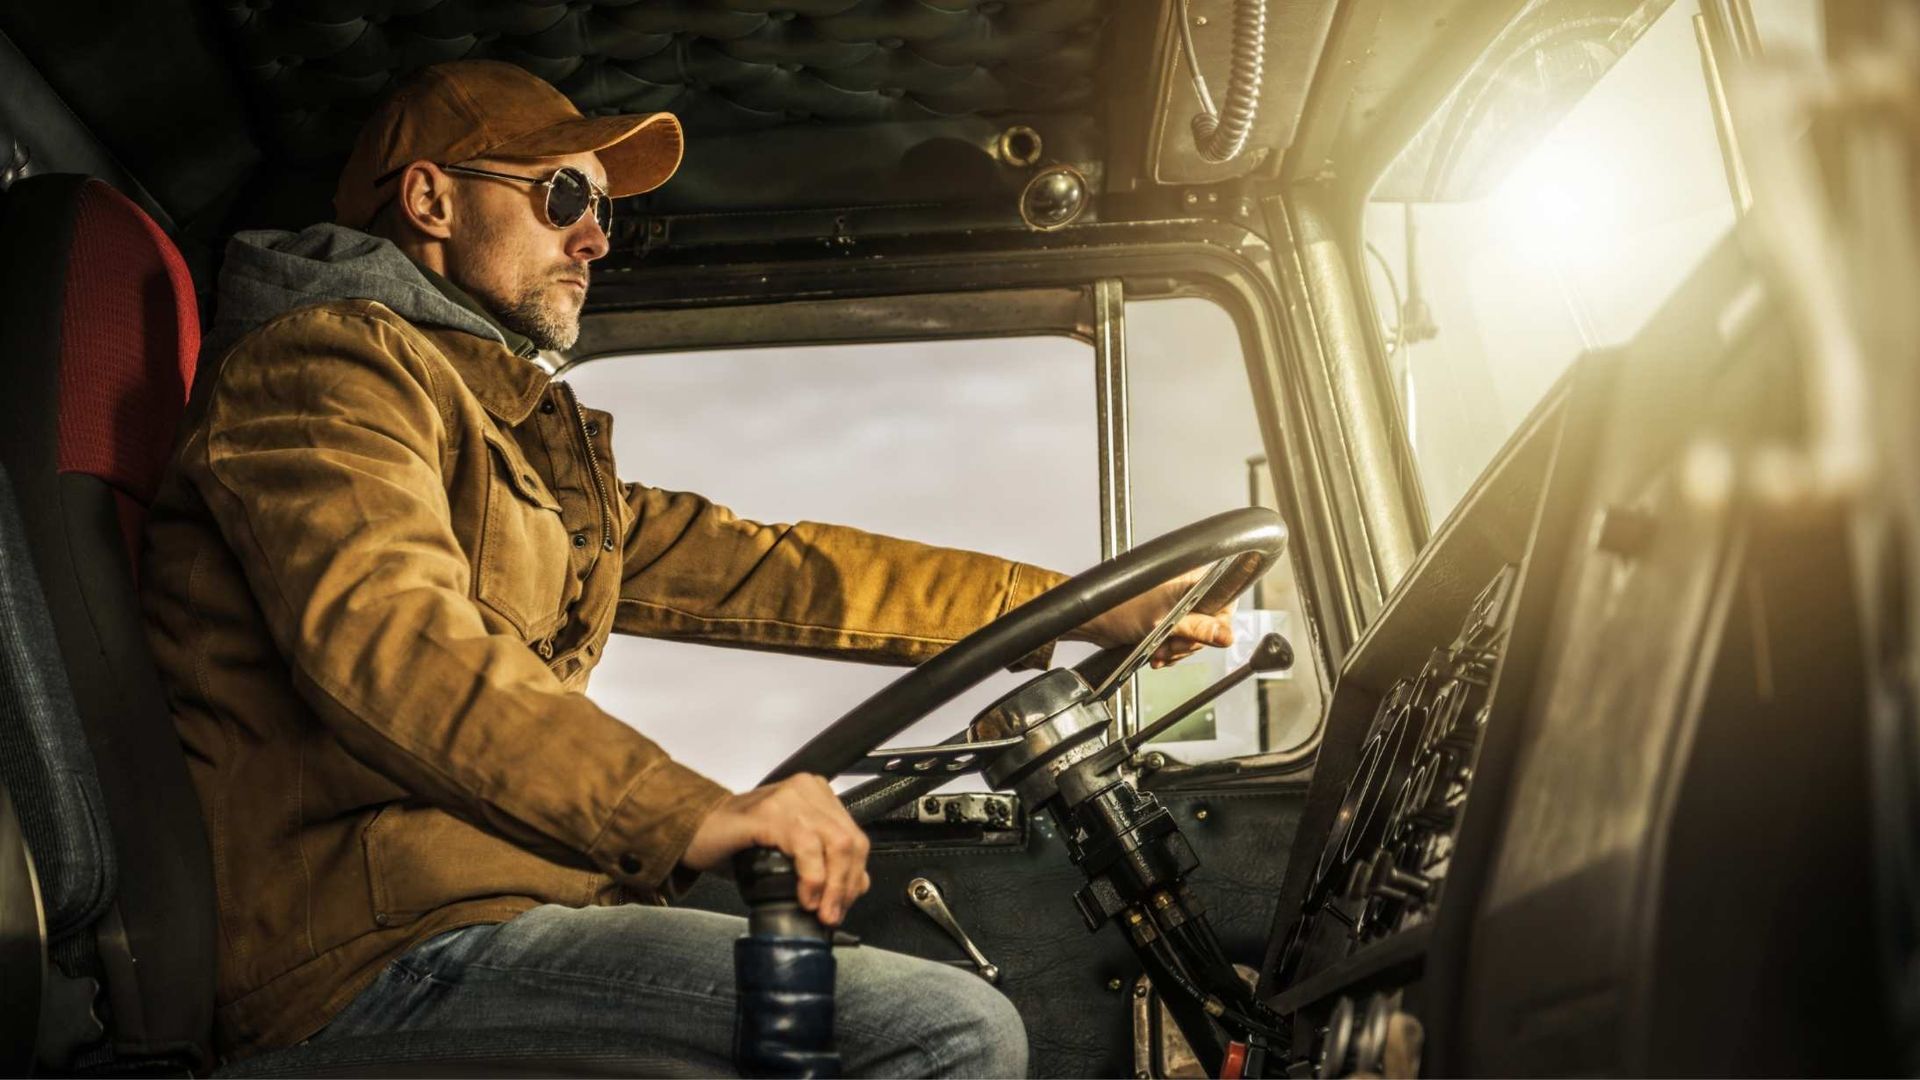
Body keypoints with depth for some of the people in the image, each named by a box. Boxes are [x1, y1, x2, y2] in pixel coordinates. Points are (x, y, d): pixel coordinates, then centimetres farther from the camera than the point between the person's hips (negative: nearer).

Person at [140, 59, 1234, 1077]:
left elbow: (758, 569, 23)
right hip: (387, 954, -10)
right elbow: (387, 640, -21)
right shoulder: (326, 362, -2)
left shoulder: (528, 438, 27)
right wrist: (695, 814, -32)